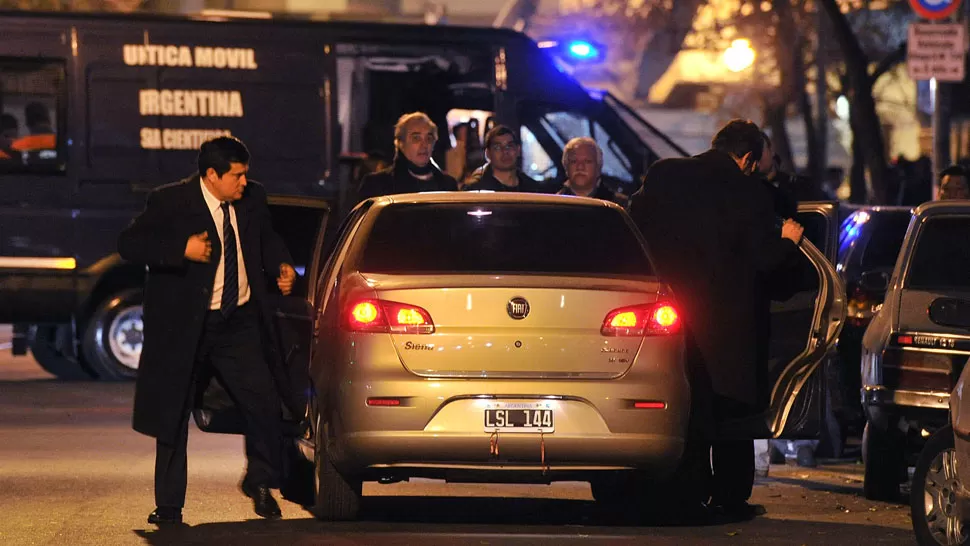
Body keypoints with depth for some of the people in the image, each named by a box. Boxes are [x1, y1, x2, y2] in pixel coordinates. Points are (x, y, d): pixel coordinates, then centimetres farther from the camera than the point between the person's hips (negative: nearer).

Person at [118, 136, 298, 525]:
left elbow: (267, 241, 22)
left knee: (265, 404, -6)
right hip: (185, 325, -3)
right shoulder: (170, 202, -11)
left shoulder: (252, 199, 3)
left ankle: (259, 482, 19)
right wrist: (181, 250, -26)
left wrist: (281, 267, 1)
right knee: (173, 418, 3)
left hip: (240, 322, 3)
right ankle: (169, 507, 14)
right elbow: (128, 244, -16)